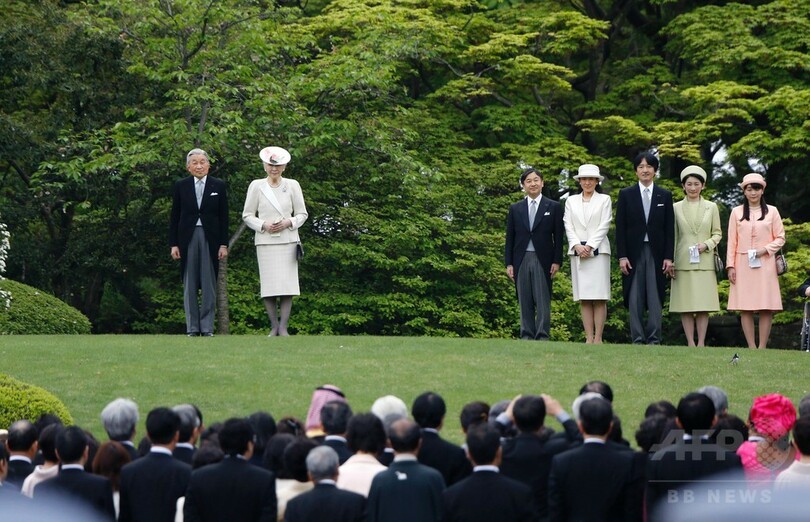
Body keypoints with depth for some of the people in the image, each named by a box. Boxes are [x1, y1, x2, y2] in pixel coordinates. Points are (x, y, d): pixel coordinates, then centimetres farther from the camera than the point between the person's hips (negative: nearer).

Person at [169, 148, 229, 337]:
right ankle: (192, 328, 6)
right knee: (189, 285, 2)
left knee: (209, 284, 0)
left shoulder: (218, 186, 5)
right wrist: (174, 244, 0)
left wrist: (224, 244, -2)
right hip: (188, 238, 0)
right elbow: (174, 217, 6)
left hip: (210, 238, 0)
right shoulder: (181, 186, 5)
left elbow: (223, 217, 4)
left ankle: (207, 328, 4)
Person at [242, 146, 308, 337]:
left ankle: (283, 327, -5)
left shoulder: (292, 185, 8)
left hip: (288, 241, 0)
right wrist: (263, 225, -9)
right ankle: (274, 326, 2)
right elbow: (247, 215, 8)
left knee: (287, 284, -7)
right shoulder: (256, 186, 6)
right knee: (269, 285, -4)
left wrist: (289, 223, -9)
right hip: (265, 241, 0)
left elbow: (302, 214, 10)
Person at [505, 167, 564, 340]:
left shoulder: (553, 207, 6)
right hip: (521, 260, 3)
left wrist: (556, 261, -5)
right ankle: (527, 337, 5)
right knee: (525, 302, 3)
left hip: (543, 260, -2)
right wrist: (509, 263, 4)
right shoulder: (515, 209, 12)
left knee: (543, 301, -5)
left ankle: (542, 337, -5)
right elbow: (510, 238, 11)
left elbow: (558, 236, 3)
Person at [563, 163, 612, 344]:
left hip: (598, 251, -3)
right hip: (577, 252, 3)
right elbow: (568, 226, 7)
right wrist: (577, 246, -9)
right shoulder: (571, 201, 16)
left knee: (599, 298, -7)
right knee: (583, 299, -1)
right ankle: (589, 338, -1)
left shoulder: (604, 200, 8)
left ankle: (598, 338, -8)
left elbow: (604, 226, -1)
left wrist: (589, 246, -11)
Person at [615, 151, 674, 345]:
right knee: (635, 299, -1)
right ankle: (637, 340, 2)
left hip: (656, 253, 1)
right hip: (634, 252, -1)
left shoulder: (665, 196, 9)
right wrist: (622, 256, -5)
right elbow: (620, 228, 2)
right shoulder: (626, 194, 6)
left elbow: (669, 229, 6)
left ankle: (654, 339, 3)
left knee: (655, 298, 0)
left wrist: (669, 257, -2)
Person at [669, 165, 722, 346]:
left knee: (703, 306, -2)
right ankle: (690, 343, 2)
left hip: (704, 263, 0)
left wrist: (707, 245, -9)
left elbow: (717, 233, 11)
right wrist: (670, 262, 1)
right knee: (685, 306, -2)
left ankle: (701, 343, 1)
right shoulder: (676, 208, 8)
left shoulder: (711, 207, 10)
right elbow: (672, 237, 7)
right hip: (683, 263, 0)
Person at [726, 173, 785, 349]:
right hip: (743, 265, 1)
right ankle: (751, 347, -3)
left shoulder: (771, 211, 8)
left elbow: (780, 238, 7)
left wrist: (765, 249, -10)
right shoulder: (737, 212, 9)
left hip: (765, 264, -1)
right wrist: (730, 265, 1)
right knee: (745, 308, -4)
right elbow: (732, 241, 8)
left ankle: (762, 347, -4)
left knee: (766, 307, -6)